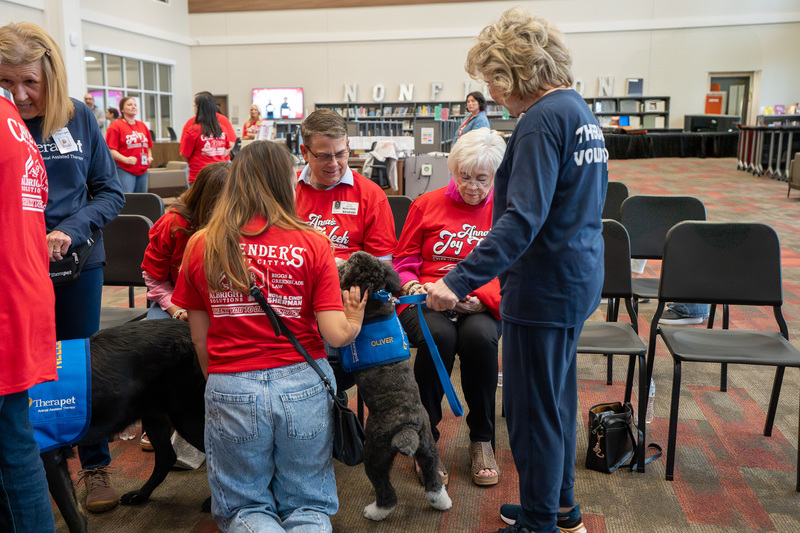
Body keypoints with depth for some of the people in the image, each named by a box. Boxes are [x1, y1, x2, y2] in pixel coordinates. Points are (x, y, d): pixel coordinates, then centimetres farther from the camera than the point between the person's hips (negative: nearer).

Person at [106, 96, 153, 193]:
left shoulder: (143, 126, 16)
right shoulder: (116, 126, -3)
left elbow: (148, 146, 26)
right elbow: (110, 150, -11)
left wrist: (149, 157, 6)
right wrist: (126, 159, -23)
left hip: (142, 170, 6)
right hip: (124, 171, -6)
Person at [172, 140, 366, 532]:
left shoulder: (201, 246, 0)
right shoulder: (312, 244, -6)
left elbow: (200, 340, 5)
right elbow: (335, 335, -9)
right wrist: (354, 319, 12)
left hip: (230, 392, 1)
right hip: (303, 387, 0)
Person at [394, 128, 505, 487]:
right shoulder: (426, 205, 11)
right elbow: (402, 261, 13)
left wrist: (480, 299, -20)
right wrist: (413, 286, -10)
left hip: (481, 306, 0)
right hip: (427, 303, 0)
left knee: (480, 335, -35)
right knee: (438, 335, -35)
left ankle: (482, 440, -14)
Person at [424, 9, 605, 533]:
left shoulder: (542, 119, -19)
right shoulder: (581, 111, 12)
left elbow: (523, 219, -29)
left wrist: (459, 281, -32)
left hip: (545, 287, -10)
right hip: (579, 278, 10)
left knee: (533, 409, 4)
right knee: (557, 397, 21)